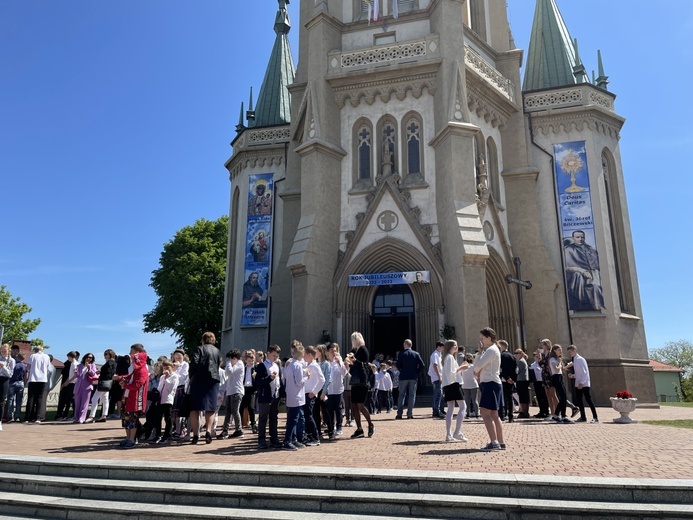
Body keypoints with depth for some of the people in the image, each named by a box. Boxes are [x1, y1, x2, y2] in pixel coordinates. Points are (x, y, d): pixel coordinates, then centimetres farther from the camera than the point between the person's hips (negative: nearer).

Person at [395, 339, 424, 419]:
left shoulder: (401, 353, -4)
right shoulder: (416, 354, 2)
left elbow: (398, 365, -8)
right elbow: (422, 365, -4)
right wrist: (416, 372, 7)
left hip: (403, 377, -1)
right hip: (413, 377, 1)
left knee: (402, 395, 7)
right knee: (412, 395, 6)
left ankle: (399, 414, 5)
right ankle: (410, 414, 3)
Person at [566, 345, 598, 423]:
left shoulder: (581, 359, -12)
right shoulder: (574, 360, 13)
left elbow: (585, 372, -17)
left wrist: (581, 383, -20)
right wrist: (573, 376, 1)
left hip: (584, 384, -8)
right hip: (578, 384, 8)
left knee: (588, 400, -5)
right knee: (579, 400, 7)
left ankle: (595, 417, 1)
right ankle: (583, 417, 15)